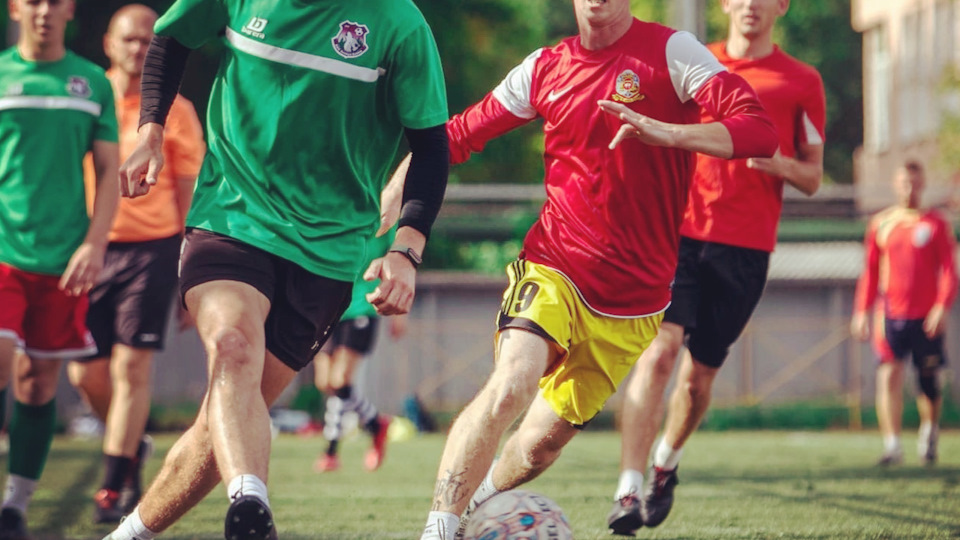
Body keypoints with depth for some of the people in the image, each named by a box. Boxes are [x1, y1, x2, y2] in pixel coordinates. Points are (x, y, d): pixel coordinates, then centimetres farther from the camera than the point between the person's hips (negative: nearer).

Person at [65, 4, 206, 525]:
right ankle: (132, 446, 31)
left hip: (152, 247, -3)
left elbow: (188, 193, 4)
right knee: (86, 373, 3)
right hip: (92, 245, 3)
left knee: (132, 367, -9)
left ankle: (113, 489, -5)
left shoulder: (175, 111, 2)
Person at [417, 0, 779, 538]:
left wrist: (666, 133, -36)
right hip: (551, 266, 1)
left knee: (541, 443, 7)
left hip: (631, 299, -1)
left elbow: (761, 130, -20)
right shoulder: (545, 68, 4)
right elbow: (456, 137, 16)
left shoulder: (672, 52, -8)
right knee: (511, 386, -28)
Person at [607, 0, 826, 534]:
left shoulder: (802, 82, 6)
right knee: (659, 350, -18)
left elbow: (813, 178, 9)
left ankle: (666, 464, 37)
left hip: (746, 249, 0)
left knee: (701, 371, 8)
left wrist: (776, 163, -12)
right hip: (679, 233, 0)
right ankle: (630, 490, -22)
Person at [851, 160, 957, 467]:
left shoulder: (936, 225, 3)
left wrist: (942, 306, -15)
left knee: (929, 383, 6)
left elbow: (949, 270, -1)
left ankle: (930, 431, 34)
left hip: (926, 317, -1)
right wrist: (862, 312, 7)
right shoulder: (881, 224, 9)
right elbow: (871, 272, 14)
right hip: (891, 314, 1)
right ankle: (892, 446, -19)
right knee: (889, 375, -14)